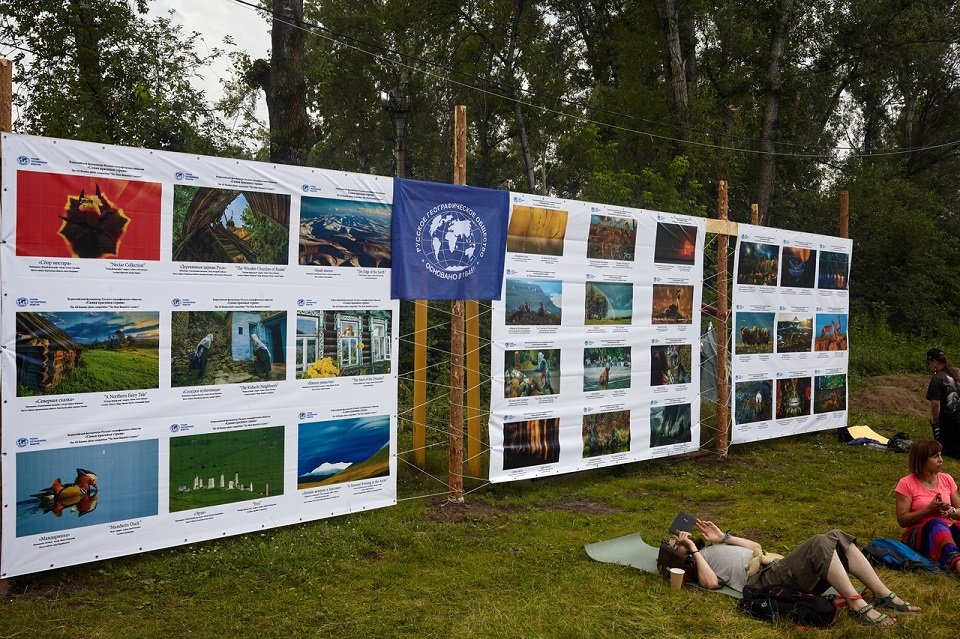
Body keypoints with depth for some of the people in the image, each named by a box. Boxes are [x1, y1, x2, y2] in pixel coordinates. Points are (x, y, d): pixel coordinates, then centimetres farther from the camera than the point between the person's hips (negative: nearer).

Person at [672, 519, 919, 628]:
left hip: (779, 568, 9)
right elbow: (711, 583, -17)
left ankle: (884, 595, -8)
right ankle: (857, 605, -29)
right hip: (765, 582, -9)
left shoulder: (709, 550, 30)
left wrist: (724, 537, 24)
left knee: (837, 538, -7)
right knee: (820, 544, -28)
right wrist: (694, 550, -8)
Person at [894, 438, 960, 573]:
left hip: (948, 531, 4)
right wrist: (929, 509, -17)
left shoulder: (946, 479, 11)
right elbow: (902, 520, -7)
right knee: (936, 524, -38)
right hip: (917, 534, -4)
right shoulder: (906, 484, -3)